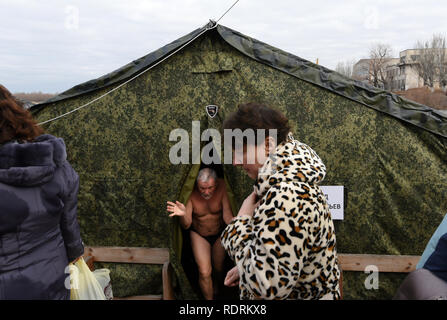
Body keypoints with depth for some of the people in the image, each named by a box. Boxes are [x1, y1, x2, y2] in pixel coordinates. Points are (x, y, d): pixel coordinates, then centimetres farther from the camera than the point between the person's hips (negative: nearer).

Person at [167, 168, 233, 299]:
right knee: (204, 272, -7)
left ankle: (216, 286, 54)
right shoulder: (191, 192, -28)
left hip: (219, 234, 1)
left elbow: (227, 215, -24)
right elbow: (186, 226, -24)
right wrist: (183, 215, -47)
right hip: (199, 235, -1)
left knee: (218, 268, 19)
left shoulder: (222, 186, -28)